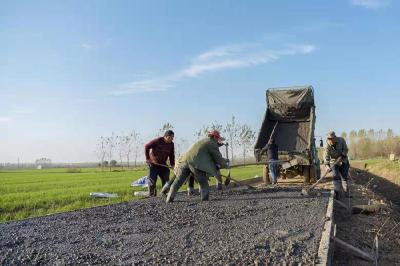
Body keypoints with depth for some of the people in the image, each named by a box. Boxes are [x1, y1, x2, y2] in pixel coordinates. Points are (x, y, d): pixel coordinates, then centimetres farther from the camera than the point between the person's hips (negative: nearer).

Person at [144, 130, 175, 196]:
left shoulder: (171, 144, -1)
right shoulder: (157, 141, -19)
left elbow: (171, 155, 8)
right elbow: (147, 147, -15)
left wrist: (172, 164, -5)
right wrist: (147, 158, -15)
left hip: (162, 164, 5)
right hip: (153, 163, -5)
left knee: (166, 179, 0)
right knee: (152, 180, -3)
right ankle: (152, 195, 5)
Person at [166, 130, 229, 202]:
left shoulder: (202, 141, 34)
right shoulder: (212, 144, 10)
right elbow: (218, 158, 11)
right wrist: (225, 164, 29)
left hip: (185, 160, 7)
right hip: (195, 163, -7)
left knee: (178, 181, 9)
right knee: (203, 183, 8)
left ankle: (170, 198, 5)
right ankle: (204, 199, 2)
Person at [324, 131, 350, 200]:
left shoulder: (341, 140, -14)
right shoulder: (328, 145, -18)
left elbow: (345, 149, -10)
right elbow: (326, 156, -24)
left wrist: (341, 156, -25)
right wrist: (327, 165, -38)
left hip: (343, 161, 1)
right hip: (334, 162, -1)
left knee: (344, 176, 5)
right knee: (336, 177, -10)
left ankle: (346, 191, 18)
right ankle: (337, 193, -10)